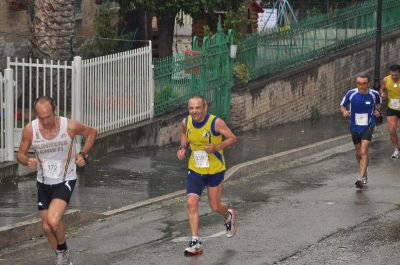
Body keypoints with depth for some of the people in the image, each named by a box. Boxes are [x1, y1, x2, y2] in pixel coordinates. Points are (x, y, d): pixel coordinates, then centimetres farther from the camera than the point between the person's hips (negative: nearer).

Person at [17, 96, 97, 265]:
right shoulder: (30, 130, -14)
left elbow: (91, 133, 2)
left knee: (53, 221, -23)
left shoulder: (70, 126, -19)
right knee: (47, 227, 9)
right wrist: (28, 161, -21)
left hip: (65, 181, -4)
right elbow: (21, 154, 1)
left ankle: (63, 250, 6)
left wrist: (83, 155, -10)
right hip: (43, 183, 4)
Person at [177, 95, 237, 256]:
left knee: (215, 207, 8)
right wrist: (183, 148, -2)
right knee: (191, 203, -13)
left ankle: (229, 216, 46)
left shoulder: (215, 123, -20)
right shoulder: (186, 122, -6)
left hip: (215, 170, -3)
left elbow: (232, 138, -11)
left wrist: (216, 147, -26)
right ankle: (195, 243, -10)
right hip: (195, 170, 3)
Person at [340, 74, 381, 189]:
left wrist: (377, 110, 2)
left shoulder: (373, 94, -8)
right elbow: (342, 105, 2)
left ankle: (361, 178, -22)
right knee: (358, 153, 16)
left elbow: (378, 102, 17)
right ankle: (364, 171, 44)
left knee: (363, 152, -17)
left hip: (368, 127, -3)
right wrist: (344, 111, -18)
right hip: (355, 127, 3)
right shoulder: (351, 94, -9)